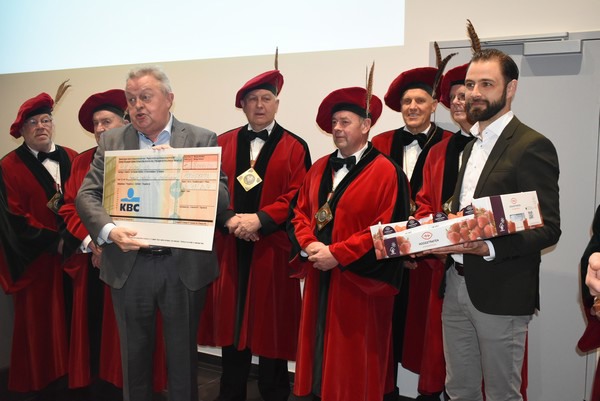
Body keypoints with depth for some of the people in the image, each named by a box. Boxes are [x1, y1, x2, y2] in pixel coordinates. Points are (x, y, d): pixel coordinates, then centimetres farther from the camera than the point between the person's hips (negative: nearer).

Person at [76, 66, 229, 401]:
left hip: (185, 264, -2)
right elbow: (87, 194, 0)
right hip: (128, 265, 2)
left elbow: (222, 198, -6)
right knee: (134, 354, 18)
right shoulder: (111, 141, 7)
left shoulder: (202, 140, -1)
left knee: (183, 355, 14)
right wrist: (109, 230, -18)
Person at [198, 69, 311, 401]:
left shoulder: (295, 147, 2)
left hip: (272, 251, -2)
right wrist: (229, 220, -14)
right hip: (230, 250, 3)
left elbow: (298, 199, -8)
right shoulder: (222, 143, 9)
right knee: (231, 326, 11)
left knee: (270, 328, 8)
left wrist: (260, 219, -18)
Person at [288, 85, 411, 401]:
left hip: (359, 284, -6)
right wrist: (308, 245, -8)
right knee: (319, 350, 16)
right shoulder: (319, 168, 10)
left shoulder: (386, 172, -11)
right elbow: (299, 211, 12)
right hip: (318, 278, 6)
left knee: (353, 362, 7)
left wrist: (337, 255, -18)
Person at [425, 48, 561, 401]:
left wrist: (489, 248, -29)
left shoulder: (532, 146, -12)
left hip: (501, 293, -7)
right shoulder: (469, 144, 13)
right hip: (456, 286, 7)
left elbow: (548, 229, -15)